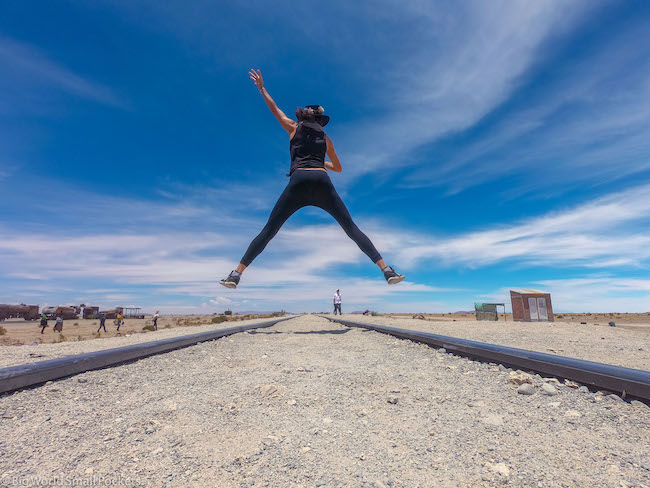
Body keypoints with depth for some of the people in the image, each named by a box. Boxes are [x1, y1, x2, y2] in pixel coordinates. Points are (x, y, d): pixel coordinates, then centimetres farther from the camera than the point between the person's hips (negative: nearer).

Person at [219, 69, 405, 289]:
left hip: (298, 181, -1)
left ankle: (237, 273, 2)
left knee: (268, 231, 5)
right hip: (322, 182, 1)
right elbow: (338, 168, 34)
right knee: (352, 229, 3)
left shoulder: (293, 127, 25)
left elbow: (273, 107, 41)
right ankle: (387, 271, -2)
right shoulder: (325, 137, 27)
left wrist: (261, 87, 57)